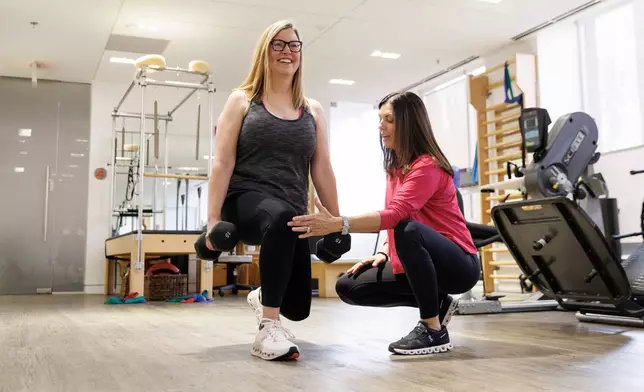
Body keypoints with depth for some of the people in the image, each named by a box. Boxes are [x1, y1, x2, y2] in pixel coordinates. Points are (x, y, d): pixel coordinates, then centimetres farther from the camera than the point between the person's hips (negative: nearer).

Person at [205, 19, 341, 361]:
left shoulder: (313, 111, 13)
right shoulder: (242, 101, 6)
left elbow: (322, 170, 12)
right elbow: (222, 162, -2)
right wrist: (214, 218, -11)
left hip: (292, 215, 4)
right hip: (246, 202, -4)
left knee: (298, 307, 0)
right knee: (282, 217, -41)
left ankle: (262, 297, 40)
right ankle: (268, 328, -29)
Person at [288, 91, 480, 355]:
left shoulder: (427, 166, -19)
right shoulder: (395, 167, 9)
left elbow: (397, 215, -34)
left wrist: (336, 224, -43)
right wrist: (384, 254, -6)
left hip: (458, 264, -9)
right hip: (422, 263, 9)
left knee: (409, 230, -39)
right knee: (349, 287, -1)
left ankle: (434, 331, -23)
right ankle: (436, 303, 9)